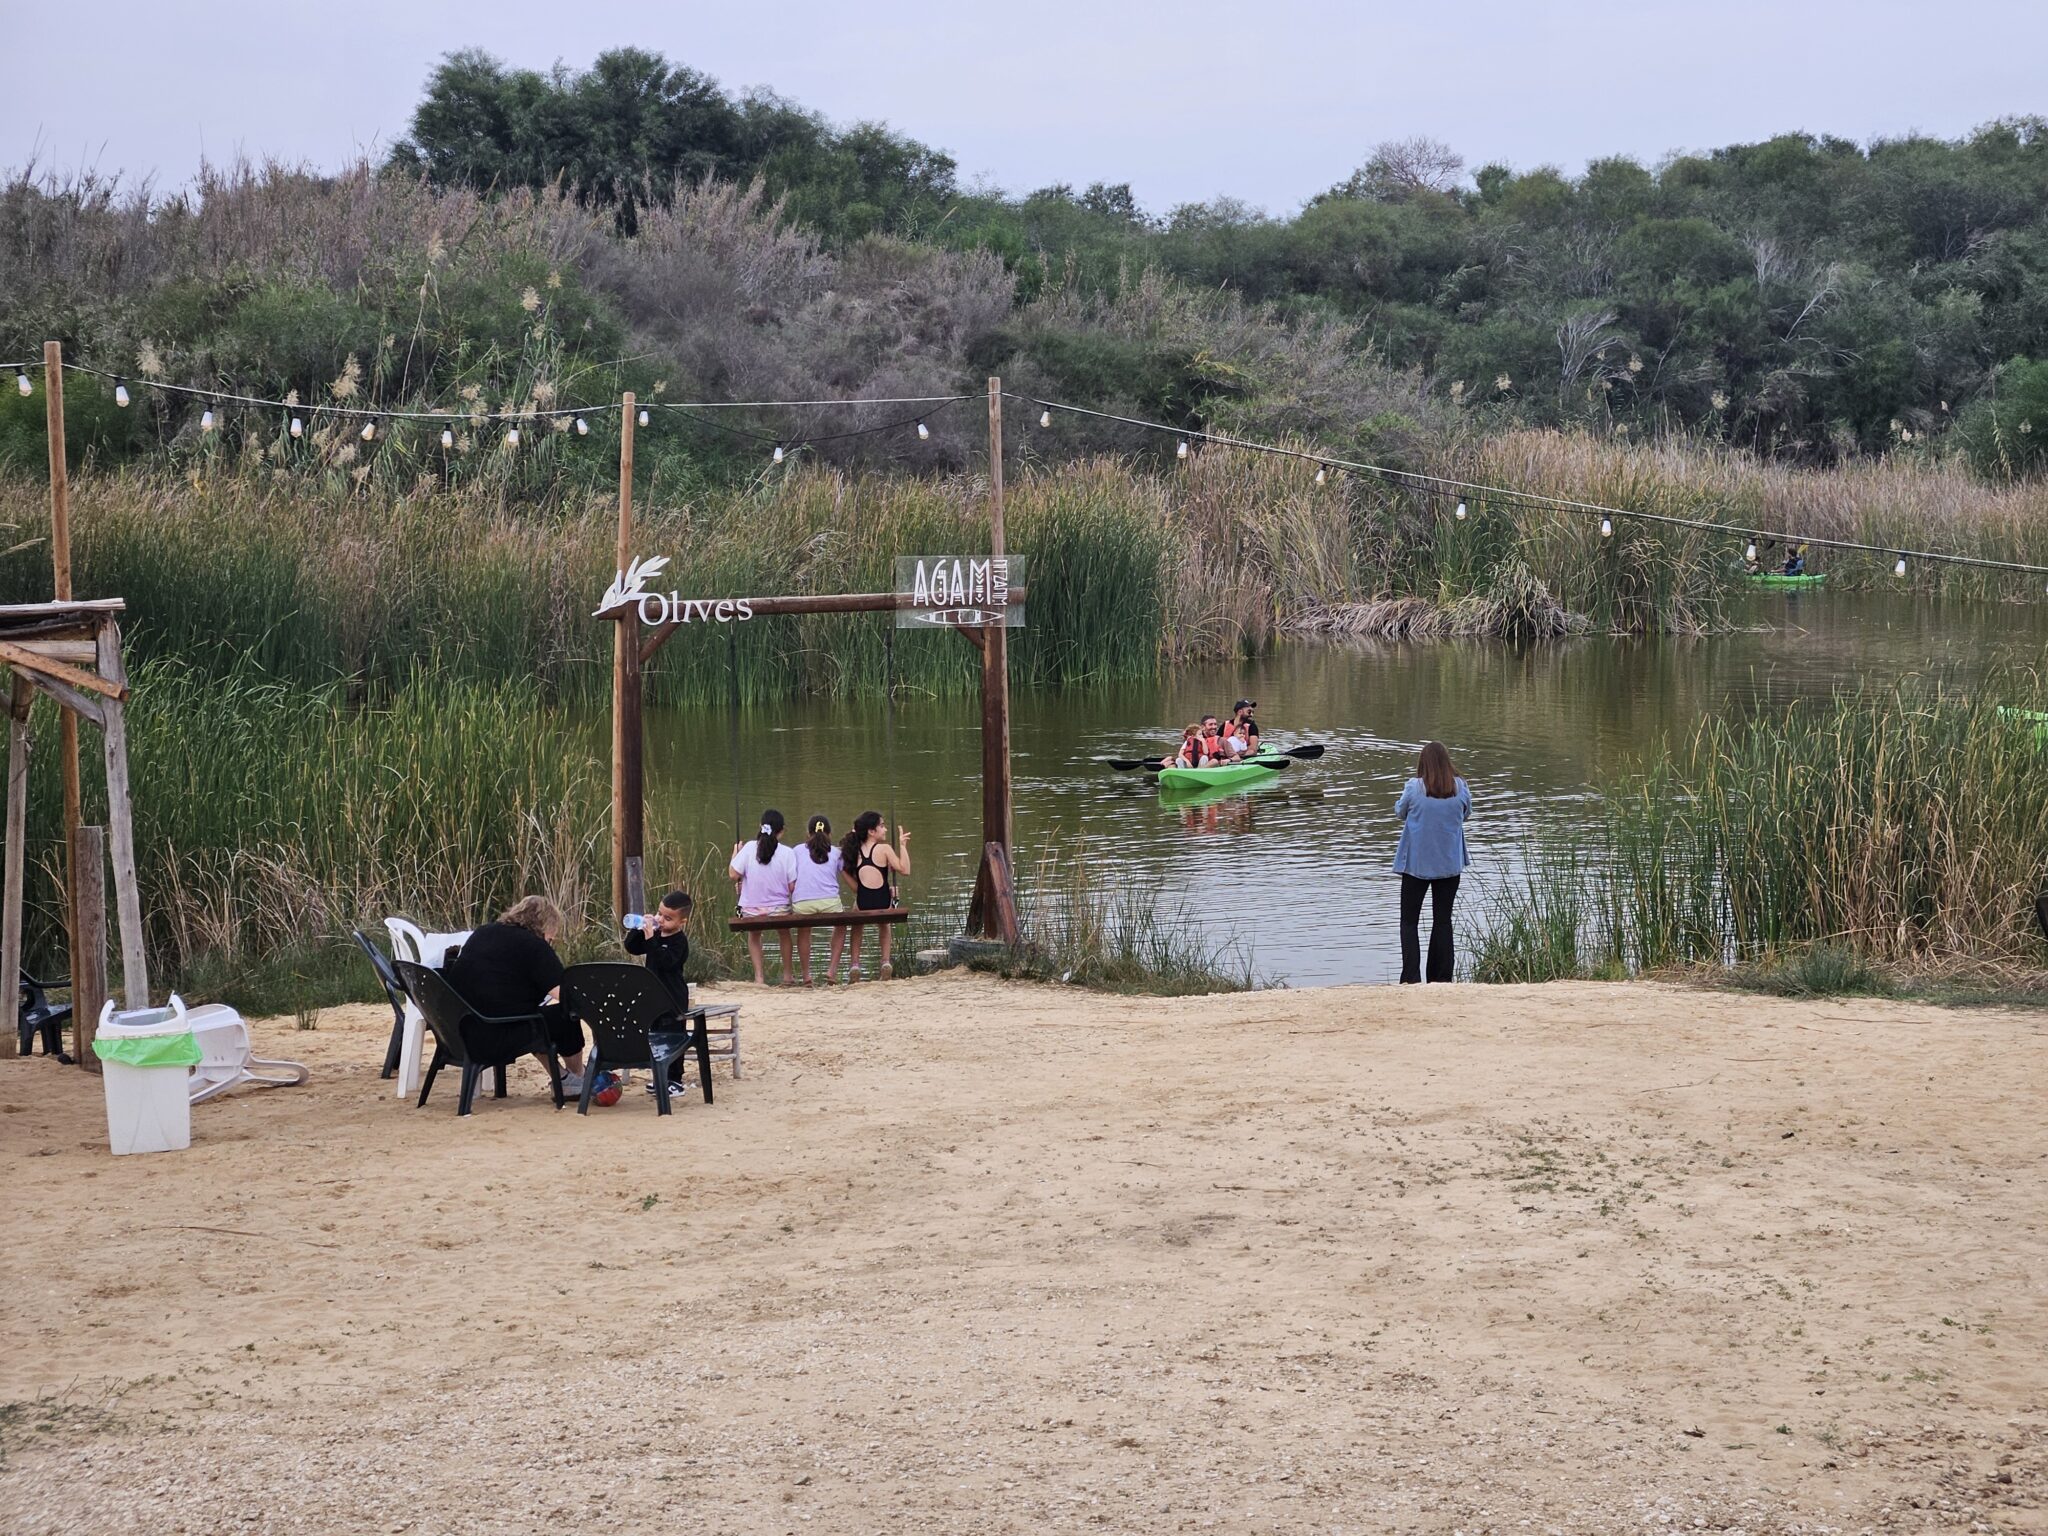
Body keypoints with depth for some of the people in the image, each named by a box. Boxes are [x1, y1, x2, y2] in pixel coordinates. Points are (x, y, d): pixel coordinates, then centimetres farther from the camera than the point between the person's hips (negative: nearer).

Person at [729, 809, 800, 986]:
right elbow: (792, 886, -9)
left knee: (754, 935, 27)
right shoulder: (787, 853, -11)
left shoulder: (749, 848, -12)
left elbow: (733, 874, -10)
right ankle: (787, 975, 36)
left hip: (751, 908, 0)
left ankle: (759, 976, 13)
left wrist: (735, 853, 6)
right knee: (784, 934, 31)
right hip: (779, 908, 0)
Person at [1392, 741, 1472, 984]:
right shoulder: (1460, 788, -8)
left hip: (1417, 863, -2)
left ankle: (1411, 976, -7)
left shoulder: (1413, 787, -15)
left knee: (1409, 921, 6)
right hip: (1450, 863, 2)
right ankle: (1441, 977, 10)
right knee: (1442, 920, 11)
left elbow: (1400, 812, 4)